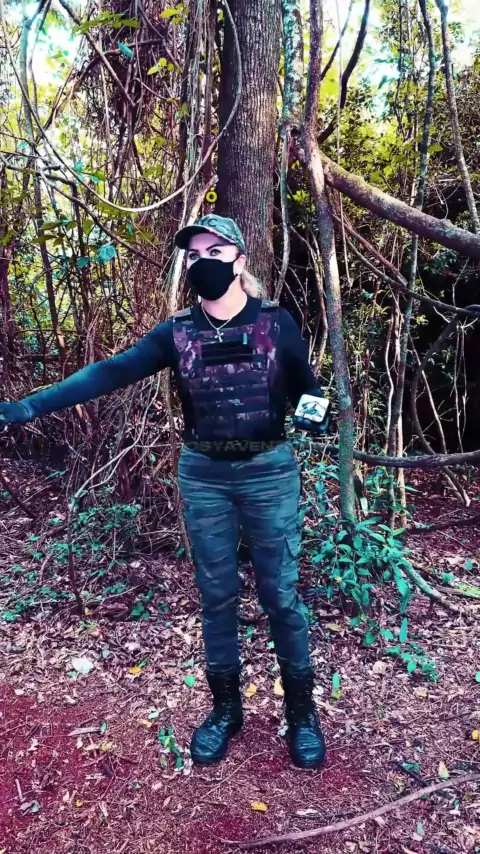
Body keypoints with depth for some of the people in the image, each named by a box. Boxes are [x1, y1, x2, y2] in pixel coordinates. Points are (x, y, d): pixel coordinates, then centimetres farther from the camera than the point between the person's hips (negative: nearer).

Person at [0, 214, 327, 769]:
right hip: (202, 475, 2)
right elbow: (110, 373, -9)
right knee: (216, 595, 12)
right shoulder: (178, 333, -1)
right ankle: (225, 708, 32)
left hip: (268, 471, -2)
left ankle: (301, 711, 27)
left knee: (281, 594, 7)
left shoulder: (276, 323, -4)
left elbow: (307, 388, 6)